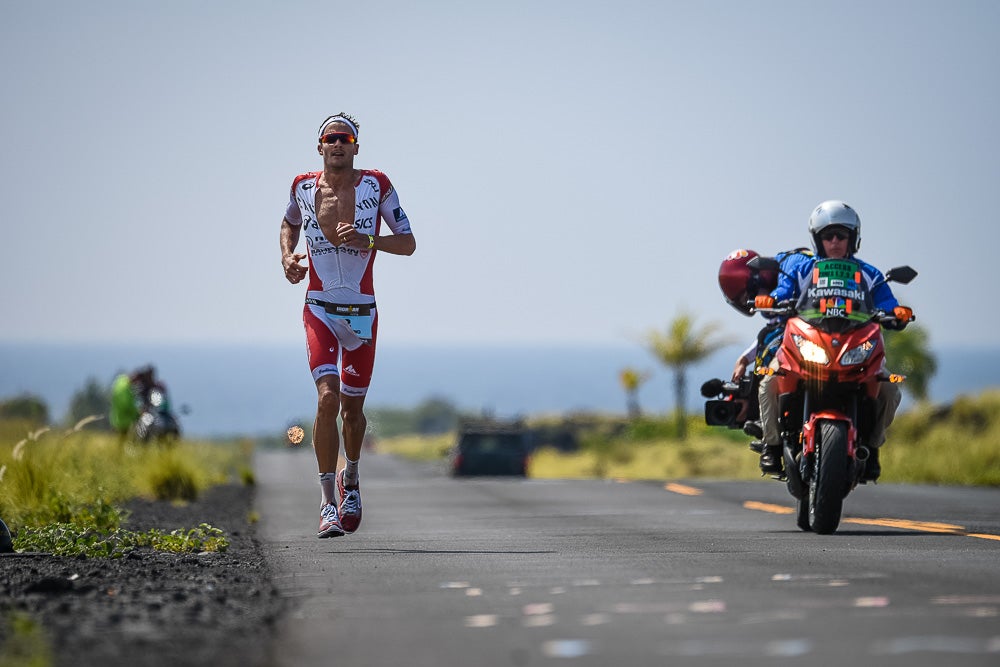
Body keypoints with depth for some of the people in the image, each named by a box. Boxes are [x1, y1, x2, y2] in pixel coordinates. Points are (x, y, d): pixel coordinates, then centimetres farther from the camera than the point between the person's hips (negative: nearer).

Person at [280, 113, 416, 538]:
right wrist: (287, 256, 1)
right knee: (328, 398, -19)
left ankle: (350, 477, 42)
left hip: (362, 313, 1)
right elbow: (289, 224, 21)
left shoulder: (375, 185, -5)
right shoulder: (303, 187, -1)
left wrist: (367, 241, -20)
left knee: (352, 408, 11)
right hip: (320, 311, -1)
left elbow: (408, 243, -3)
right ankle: (328, 503, -15)